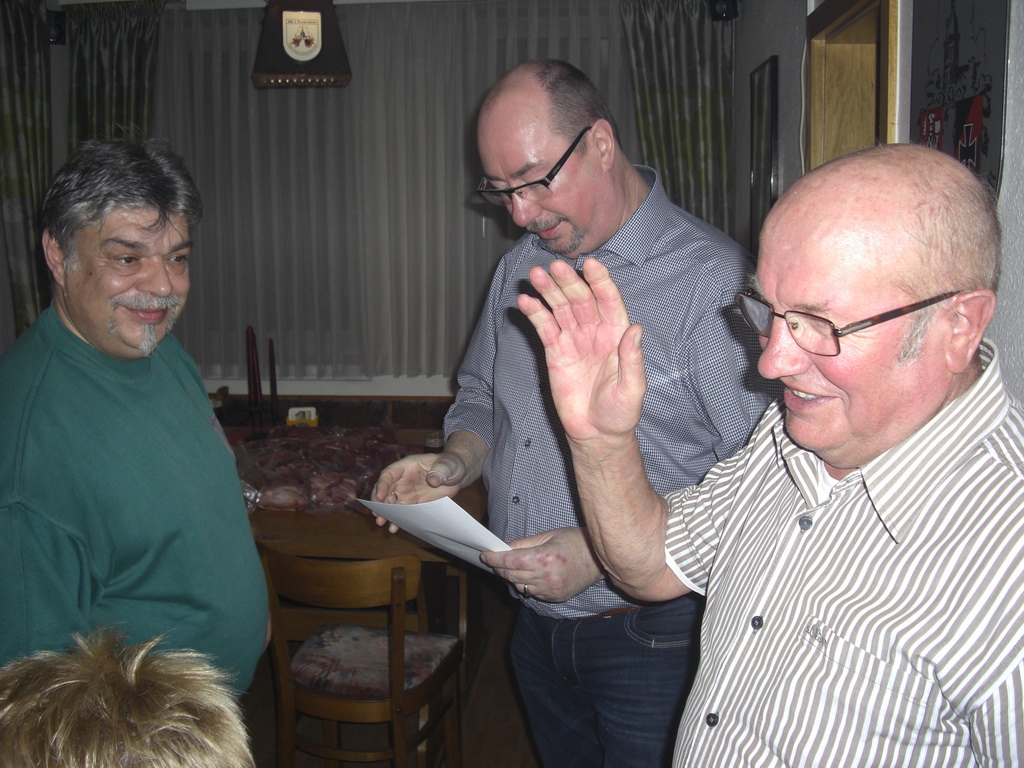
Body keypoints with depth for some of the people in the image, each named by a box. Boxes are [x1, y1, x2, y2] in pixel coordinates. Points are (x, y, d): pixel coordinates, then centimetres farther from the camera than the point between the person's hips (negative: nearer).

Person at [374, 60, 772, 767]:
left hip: (649, 638, -6)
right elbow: (482, 397, 18)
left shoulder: (714, 278, -18)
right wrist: (458, 462, -4)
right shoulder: (522, 267, 6)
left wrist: (603, 550, -25)